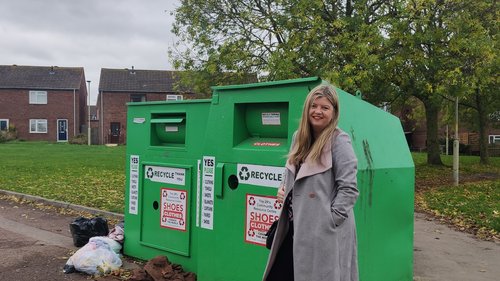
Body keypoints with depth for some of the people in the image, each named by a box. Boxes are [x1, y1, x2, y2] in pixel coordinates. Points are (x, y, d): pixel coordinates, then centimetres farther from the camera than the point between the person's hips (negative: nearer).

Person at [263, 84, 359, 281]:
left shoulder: (339, 141, -11)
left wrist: (330, 221, -16)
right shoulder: (299, 137, 9)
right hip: (294, 228, 7)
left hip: (325, 234, -6)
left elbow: (349, 188, -14)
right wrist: (283, 190, 6)